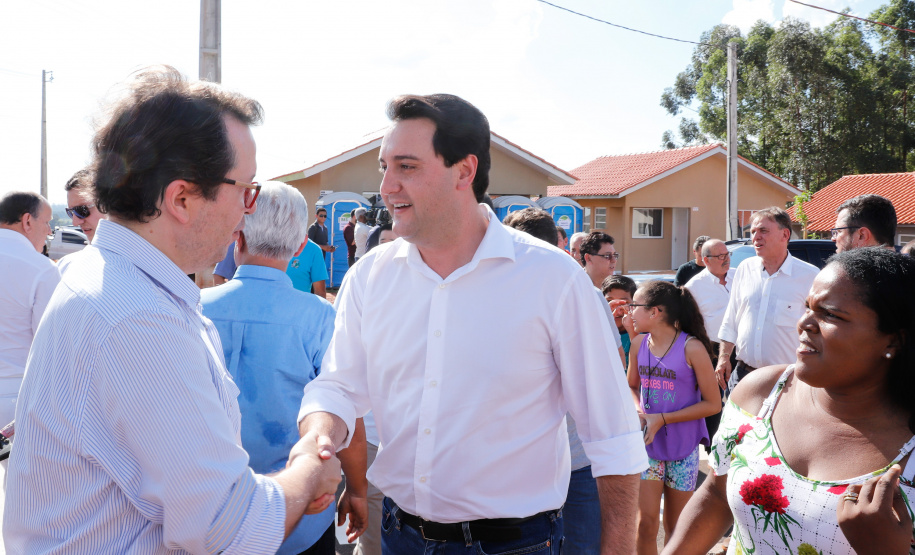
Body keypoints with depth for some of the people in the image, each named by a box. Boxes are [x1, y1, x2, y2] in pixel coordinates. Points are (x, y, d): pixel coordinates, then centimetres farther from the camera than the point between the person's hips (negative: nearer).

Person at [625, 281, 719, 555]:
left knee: (676, 529, 11)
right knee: (646, 523, -3)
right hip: (648, 443, 3)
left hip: (682, 448, -3)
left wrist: (662, 419, -16)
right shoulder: (639, 343, -2)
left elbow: (713, 403, -12)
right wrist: (638, 412, -7)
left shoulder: (691, 347, -16)